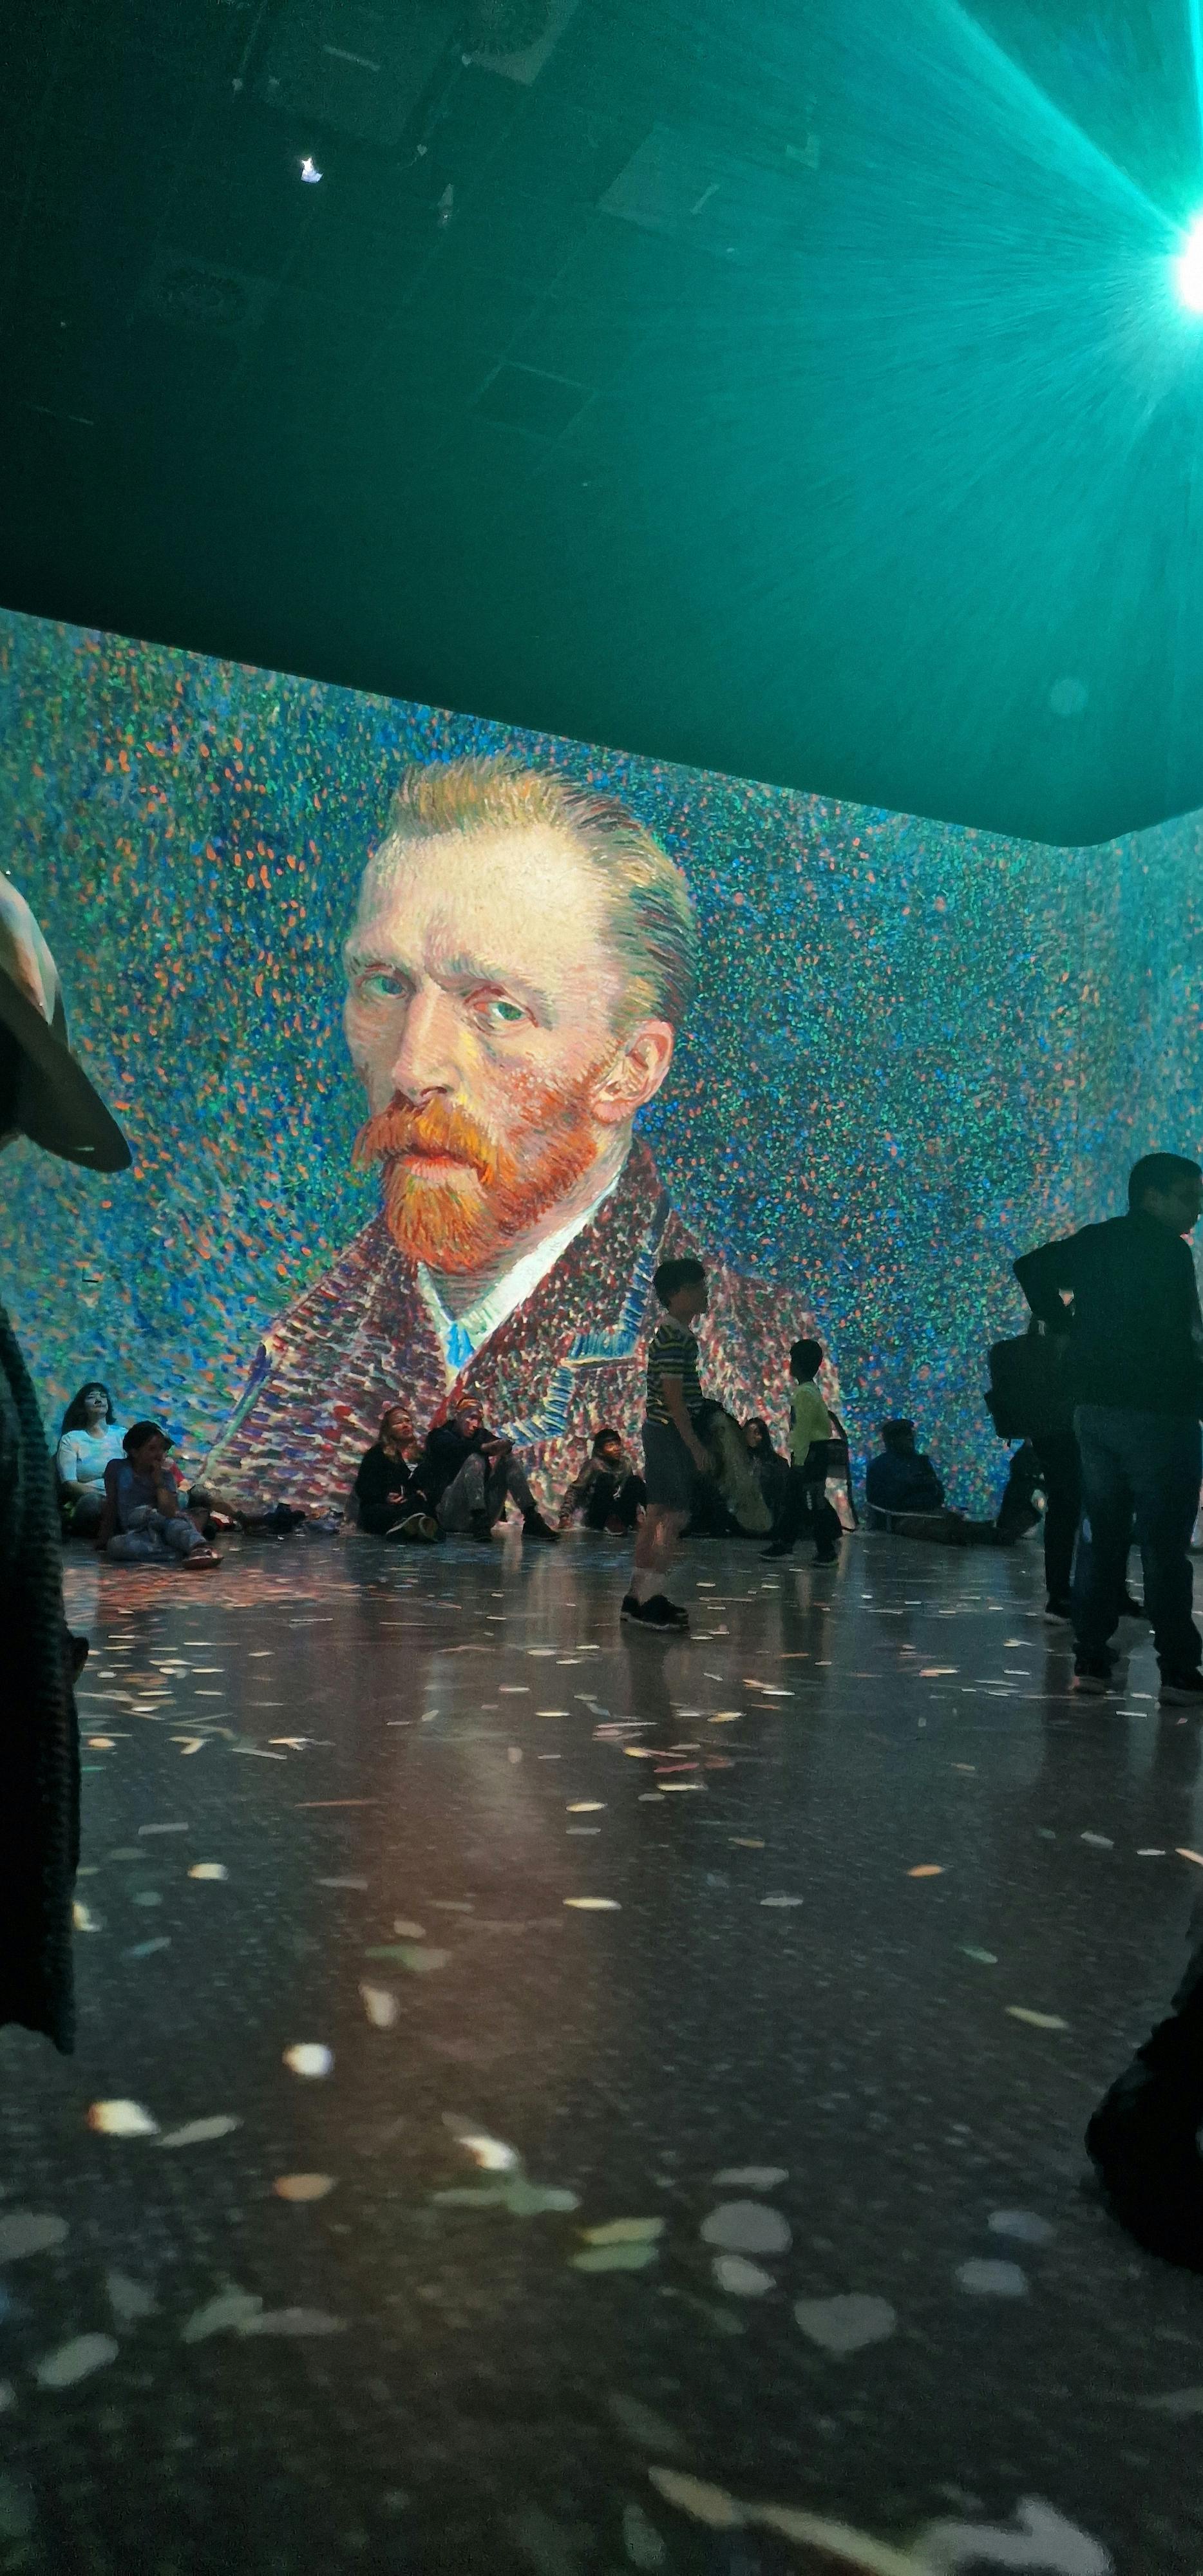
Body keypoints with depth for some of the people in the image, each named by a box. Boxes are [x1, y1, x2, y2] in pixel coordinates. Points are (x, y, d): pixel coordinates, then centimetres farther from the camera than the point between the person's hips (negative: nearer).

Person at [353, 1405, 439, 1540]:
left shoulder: (421, 1454, 29)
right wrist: (385, 1497, -15)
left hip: (413, 1505, 2)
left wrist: (423, 1494, -7)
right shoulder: (376, 1454, 18)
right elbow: (363, 1488, 5)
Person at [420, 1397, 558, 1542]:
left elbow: (500, 1444, -3)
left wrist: (505, 1446, -28)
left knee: (507, 1458, -6)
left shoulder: (480, 1435, 19)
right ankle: (479, 1523, -41)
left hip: (484, 1513, 5)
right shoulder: (439, 1436, 5)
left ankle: (532, 1521, -20)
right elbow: (457, 1447, -20)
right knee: (475, 1459, -24)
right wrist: (484, 1447, -37)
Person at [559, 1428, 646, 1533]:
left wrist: (639, 1515, -1)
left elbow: (633, 1493, 11)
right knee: (605, 1478, -26)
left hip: (619, 1515, 4)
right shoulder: (594, 1464, -9)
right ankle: (610, 1522, -31)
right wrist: (565, 1515, -21)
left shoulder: (625, 1464, 4)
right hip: (597, 1518, -4)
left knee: (635, 1481, -14)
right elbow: (575, 1490, -11)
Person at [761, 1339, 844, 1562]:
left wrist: (799, 1461, -18)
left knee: (813, 1503, -5)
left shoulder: (804, 1393, -16)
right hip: (816, 1452, 10)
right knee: (793, 1499, 12)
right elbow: (825, 1423, 19)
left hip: (809, 1454, -10)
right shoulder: (811, 1390, 14)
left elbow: (803, 1430, -19)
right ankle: (783, 1543, 16)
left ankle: (827, 1549, 1)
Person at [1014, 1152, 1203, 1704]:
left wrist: (1063, 1323, 12)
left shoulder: (1093, 1241, 11)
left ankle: (1090, 1660, 13)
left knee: (1102, 1538, 12)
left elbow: (1030, 1267, 14)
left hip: (1095, 1409, 7)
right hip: (1155, 1413, -7)